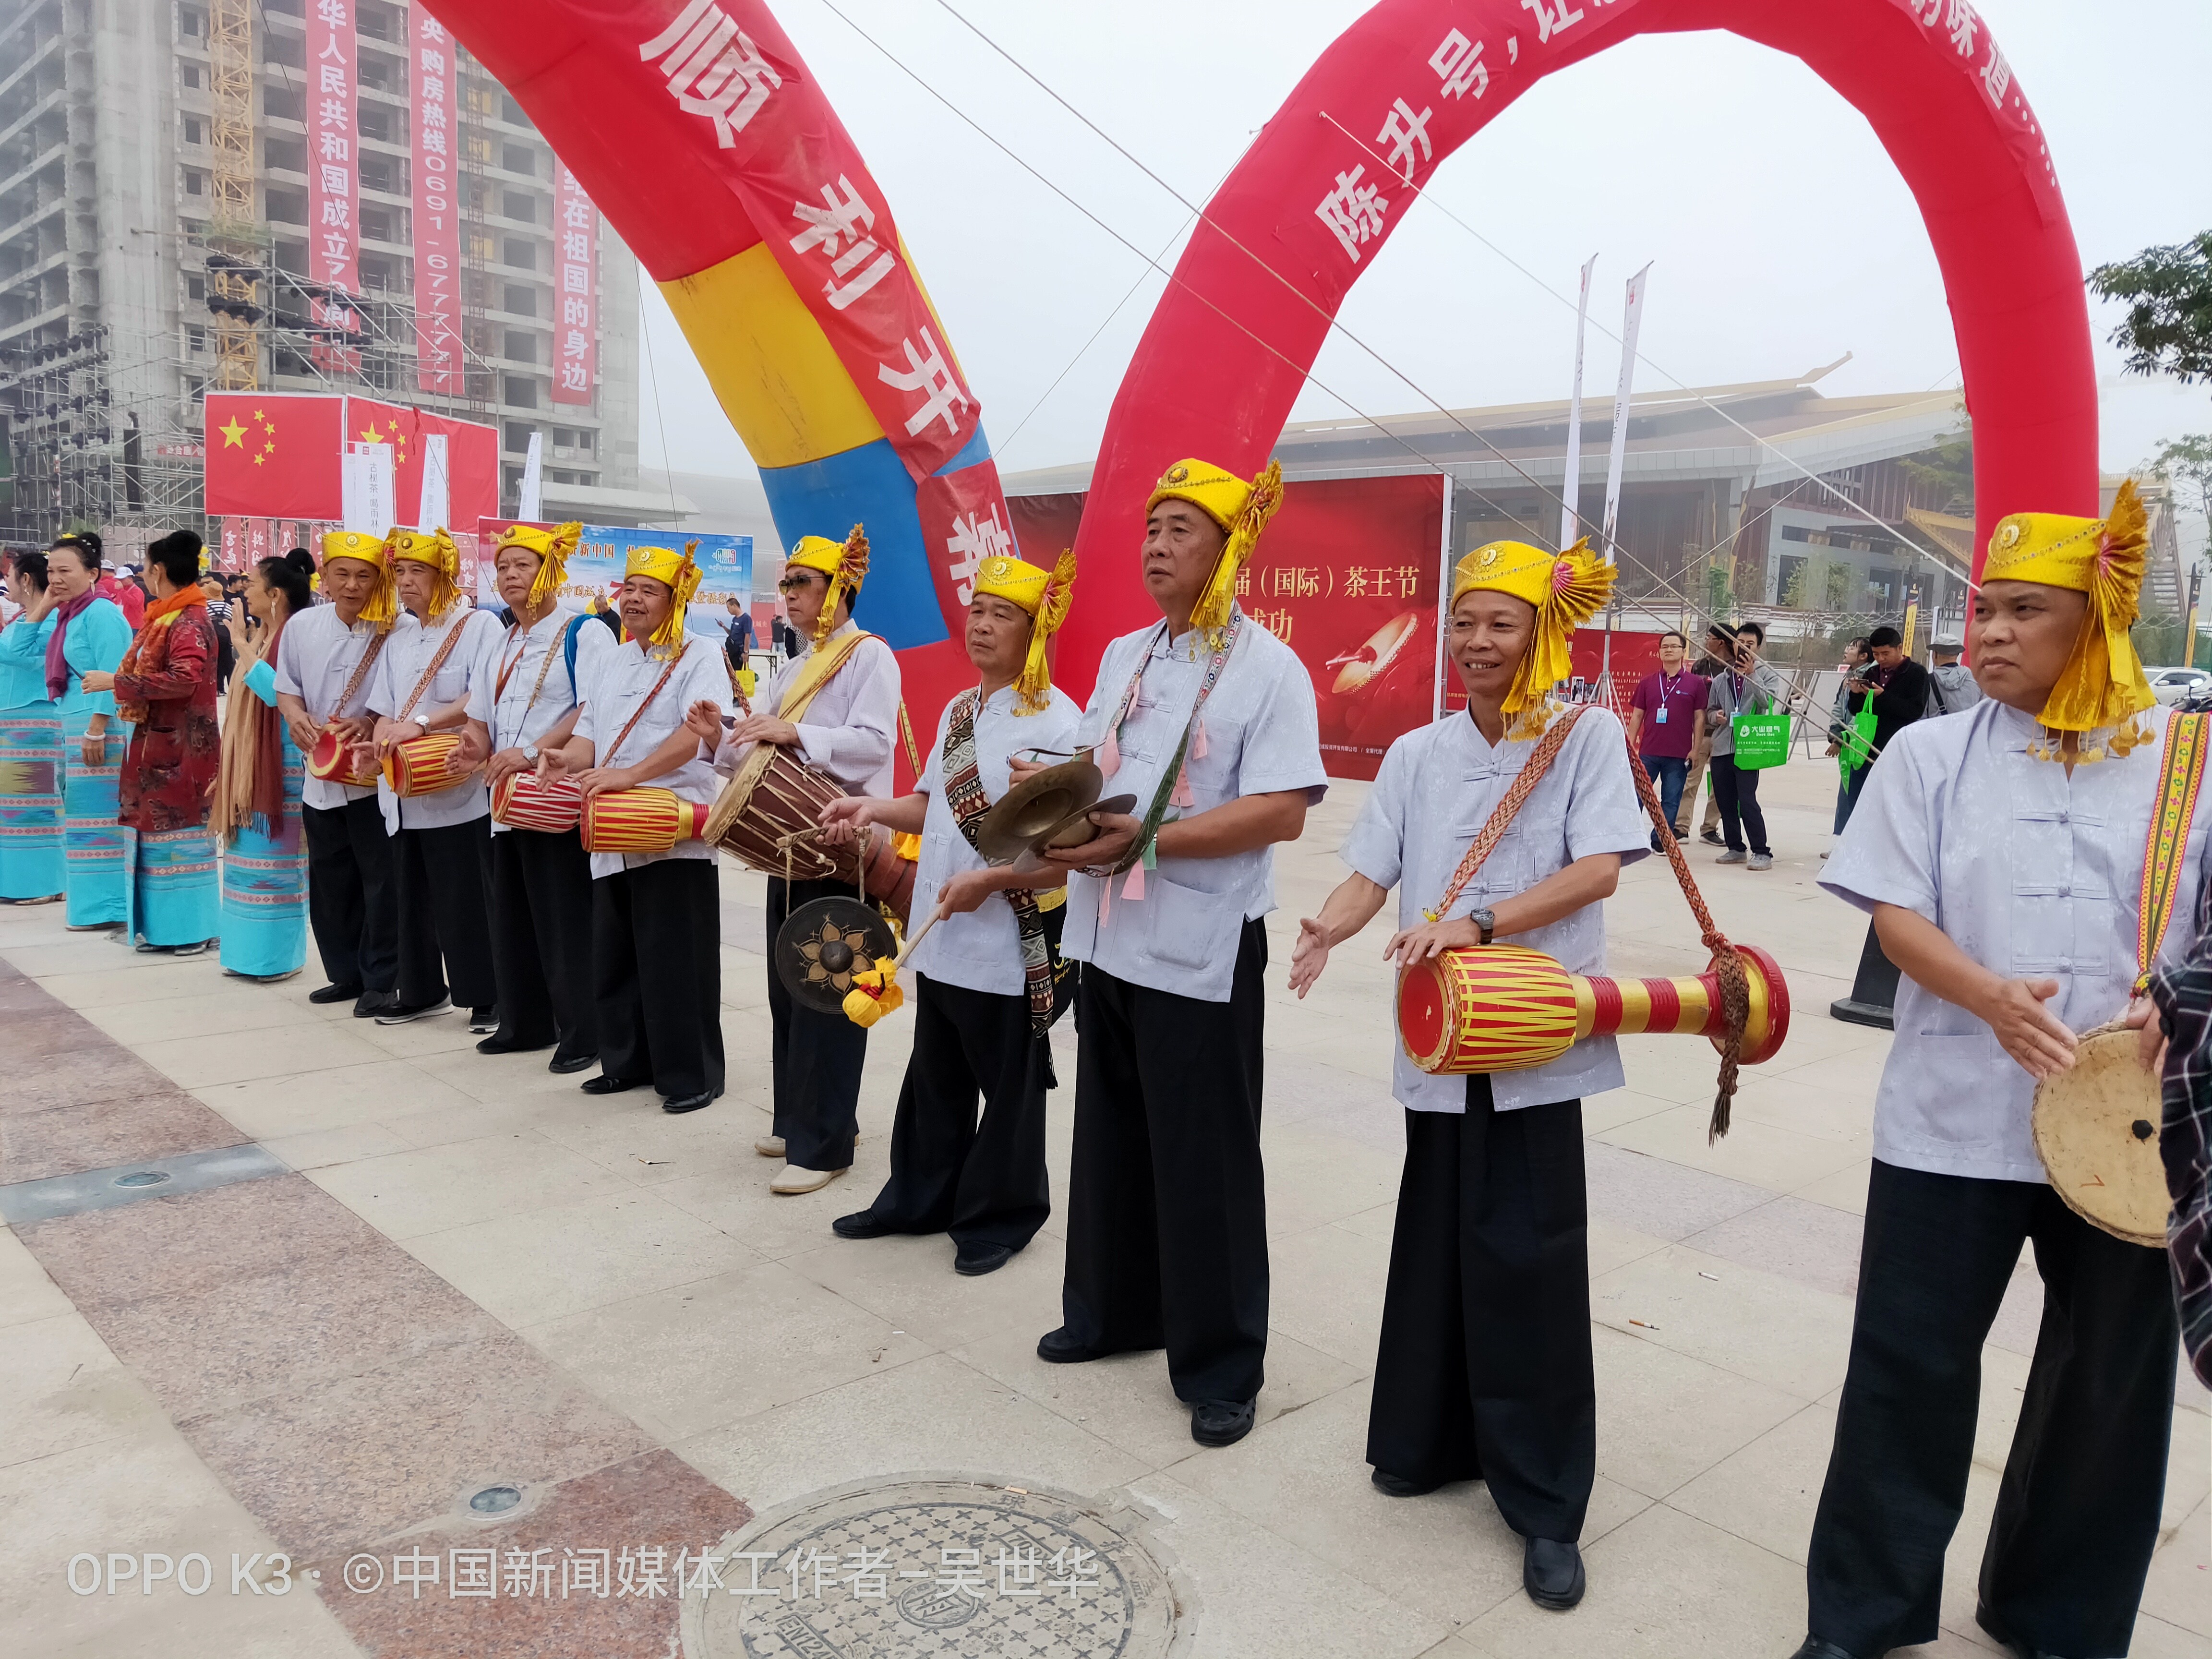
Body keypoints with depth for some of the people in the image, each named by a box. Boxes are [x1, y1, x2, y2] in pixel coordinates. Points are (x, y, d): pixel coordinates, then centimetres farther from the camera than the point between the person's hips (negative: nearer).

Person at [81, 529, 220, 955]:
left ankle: (193, 926, 4)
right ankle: (160, 924, 17)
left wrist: (116, 681, -20)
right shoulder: (161, 619, 14)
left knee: (180, 828, -4)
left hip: (182, 744, -9)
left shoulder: (191, 623, -14)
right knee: (154, 827, 11)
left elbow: (183, 679, -26)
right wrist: (127, 692, 4)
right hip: (155, 741, 9)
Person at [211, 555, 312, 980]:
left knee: (275, 855, -3)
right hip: (247, 762, 9)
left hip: (281, 764, -9)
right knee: (248, 852, 12)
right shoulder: (259, 635, 14)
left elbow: (276, 691, -25)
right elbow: (245, 703, 19)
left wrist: (242, 647, -17)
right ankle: (250, 950, 21)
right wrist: (229, 766, 18)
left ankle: (280, 954, 6)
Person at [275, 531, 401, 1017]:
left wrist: (371, 724, -23)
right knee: (330, 882, 14)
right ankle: (346, 974, 28)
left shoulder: (395, 632, -12)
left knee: (381, 882, -1)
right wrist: (296, 717, -8)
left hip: (375, 776, -5)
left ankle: (381, 981, 10)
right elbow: (286, 686, 13)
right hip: (320, 776, 6)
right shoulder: (301, 626, 4)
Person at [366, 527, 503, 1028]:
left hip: (459, 790, -6)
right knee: (413, 893, 12)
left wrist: (420, 723, -23)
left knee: (468, 898, -2)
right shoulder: (399, 637, 16)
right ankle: (423, 991, 25)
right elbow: (384, 706, 14)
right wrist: (383, 738, -7)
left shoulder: (479, 625, -4)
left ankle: (487, 998, 8)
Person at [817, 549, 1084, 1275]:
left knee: (1009, 1086, 9)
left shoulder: (1057, 721, -14)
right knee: (936, 1076, 19)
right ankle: (920, 1198, 35)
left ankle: (1001, 1216, 25)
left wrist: (988, 880, -23)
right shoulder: (958, 711, 10)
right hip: (940, 936, 7)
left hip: (1012, 942, -7)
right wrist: (876, 810, 1)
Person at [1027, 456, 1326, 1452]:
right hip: (1108, 939, 7)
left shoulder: (1268, 669, -11)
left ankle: (1221, 1366, 18)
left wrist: (1145, 842, -24)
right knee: (1111, 1137, 19)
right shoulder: (1123, 658, 11)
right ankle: (1112, 1310, 37)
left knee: (1204, 1162, 2)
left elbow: (1282, 812, -19)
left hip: (1201, 951, -7)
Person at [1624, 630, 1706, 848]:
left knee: (1671, 801, 3)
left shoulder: (1695, 684, 3)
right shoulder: (1647, 683, 8)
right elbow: (1637, 716, 11)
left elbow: (1699, 719, 3)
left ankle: (1659, 841, 12)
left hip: (1679, 756, -1)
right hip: (1648, 752, 1)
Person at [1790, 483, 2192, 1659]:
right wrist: (1992, 997, -23)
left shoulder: (2180, 758, 2)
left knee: (2110, 1380, 14)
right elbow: (1896, 915, -5)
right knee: (1909, 1367, 4)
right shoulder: (1930, 754, 2)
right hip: (1953, 1119, -1)